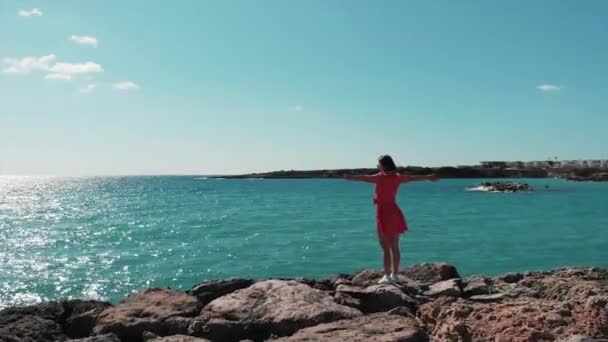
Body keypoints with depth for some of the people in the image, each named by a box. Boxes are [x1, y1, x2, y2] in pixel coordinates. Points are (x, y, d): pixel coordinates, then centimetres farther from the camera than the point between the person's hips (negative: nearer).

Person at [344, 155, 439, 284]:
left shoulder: (380, 177, -12)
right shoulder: (398, 177, 6)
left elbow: (364, 178, -31)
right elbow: (414, 178, 21)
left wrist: (351, 177, -46)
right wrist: (429, 177, 38)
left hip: (383, 214, -6)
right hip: (395, 213, 6)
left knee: (386, 248, -2)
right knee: (395, 247, 13)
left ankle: (387, 276, 1)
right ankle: (394, 274, 21)